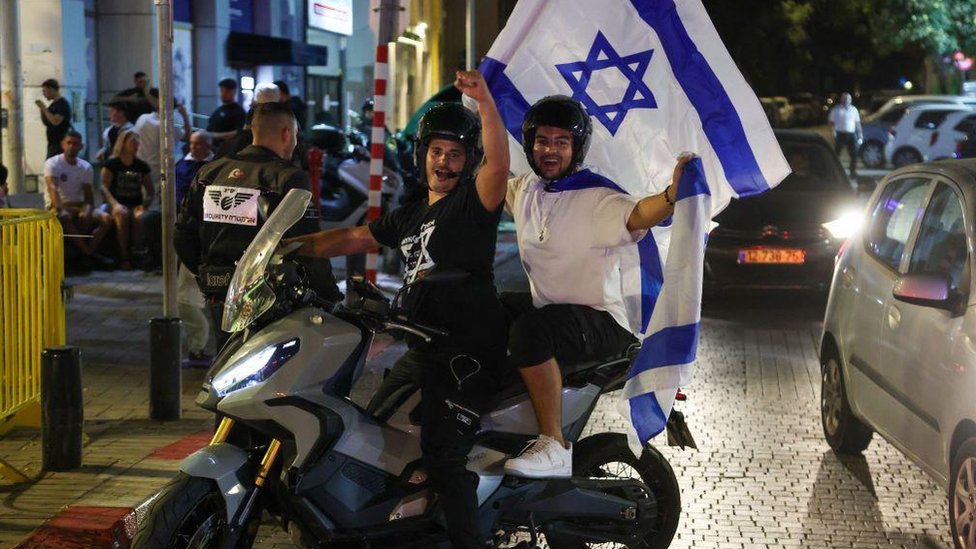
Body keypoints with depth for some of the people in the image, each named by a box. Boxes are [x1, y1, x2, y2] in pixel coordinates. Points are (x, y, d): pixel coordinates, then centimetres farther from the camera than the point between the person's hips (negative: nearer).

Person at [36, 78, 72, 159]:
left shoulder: (63, 104, -12)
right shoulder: (53, 104, 15)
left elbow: (56, 121, -24)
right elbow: (46, 123, 20)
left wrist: (44, 108, -15)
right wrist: (41, 109, 6)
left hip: (60, 144, -9)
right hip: (52, 143, 9)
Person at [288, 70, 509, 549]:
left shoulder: (474, 200, -3)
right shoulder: (410, 216, 21)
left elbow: (498, 163, -23)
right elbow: (353, 238, 25)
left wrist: (485, 101, -36)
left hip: (470, 349, -9)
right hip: (423, 348, 9)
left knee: (442, 452, -22)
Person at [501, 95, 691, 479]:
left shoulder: (597, 198, -15)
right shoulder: (523, 190, 8)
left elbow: (636, 216, -36)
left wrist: (672, 194, -57)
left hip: (604, 321, -8)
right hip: (544, 306, 8)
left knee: (530, 330, -34)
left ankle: (554, 446, -27)